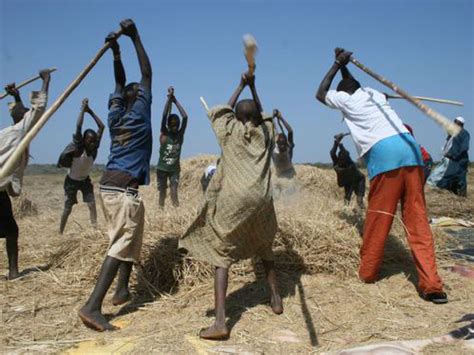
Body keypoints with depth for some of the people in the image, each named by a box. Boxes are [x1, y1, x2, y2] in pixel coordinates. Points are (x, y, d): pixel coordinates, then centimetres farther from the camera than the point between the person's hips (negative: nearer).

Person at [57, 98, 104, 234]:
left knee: (92, 204, -9)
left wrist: (91, 111, -20)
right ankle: (60, 232, 13)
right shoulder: (78, 147, -26)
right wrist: (83, 108, -33)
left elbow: (102, 127, -19)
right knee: (67, 208, 0)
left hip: (85, 180, 4)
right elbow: (78, 126, -38)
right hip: (72, 180, -4)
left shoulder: (94, 147, -16)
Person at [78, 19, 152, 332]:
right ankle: (93, 306, -18)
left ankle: (122, 289, 27)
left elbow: (120, 83, 22)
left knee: (128, 240, 21)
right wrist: (135, 37, 6)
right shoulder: (140, 113, -3)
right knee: (121, 245, -10)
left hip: (108, 186, 8)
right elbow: (146, 74, 3)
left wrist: (116, 51, 18)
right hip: (125, 189, -8)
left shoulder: (115, 114, 12)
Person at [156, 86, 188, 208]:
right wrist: (169, 98, -25)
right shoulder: (164, 135, -9)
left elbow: (185, 117, -14)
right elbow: (164, 117, -20)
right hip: (162, 169, -1)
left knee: (174, 193, -5)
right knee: (162, 193, 8)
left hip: (174, 169, 1)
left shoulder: (180, 134, -4)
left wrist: (175, 100, -16)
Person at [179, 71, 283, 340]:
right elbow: (262, 116, 34)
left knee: (222, 257, -3)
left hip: (233, 200, -3)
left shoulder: (230, 131, 7)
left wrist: (241, 86, 29)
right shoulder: (267, 132, 13)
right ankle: (277, 299, 33)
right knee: (265, 250, 26)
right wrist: (253, 87, 30)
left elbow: (222, 112, 27)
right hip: (262, 200, 4)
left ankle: (220, 322, -13)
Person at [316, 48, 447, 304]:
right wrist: (344, 67, 51)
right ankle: (432, 285, -2)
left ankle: (367, 272, 19)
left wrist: (337, 64, 34)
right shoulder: (372, 93, 28)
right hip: (409, 147, 5)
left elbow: (320, 94, 32)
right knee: (417, 219, 2)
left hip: (383, 153, -5)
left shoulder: (346, 99, 13)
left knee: (378, 218, 6)